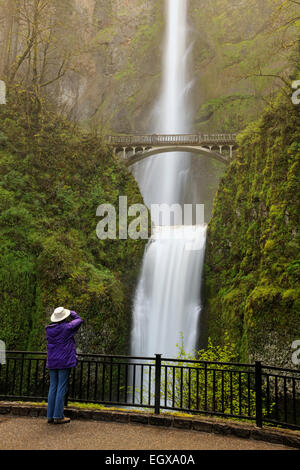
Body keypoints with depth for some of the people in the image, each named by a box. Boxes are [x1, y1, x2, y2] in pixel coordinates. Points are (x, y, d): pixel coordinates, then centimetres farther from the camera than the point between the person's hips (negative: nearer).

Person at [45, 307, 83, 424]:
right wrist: (71, 313, 16)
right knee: (61, 388, 0)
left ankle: (50, 416, 15)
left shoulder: (49, 329, 1)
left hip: (52, 362, 6)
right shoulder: (66, 327, -13)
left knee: (53, 388, 11)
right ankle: (58, 416, 3)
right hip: (64, 362, -6)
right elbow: (79, 320, 3)